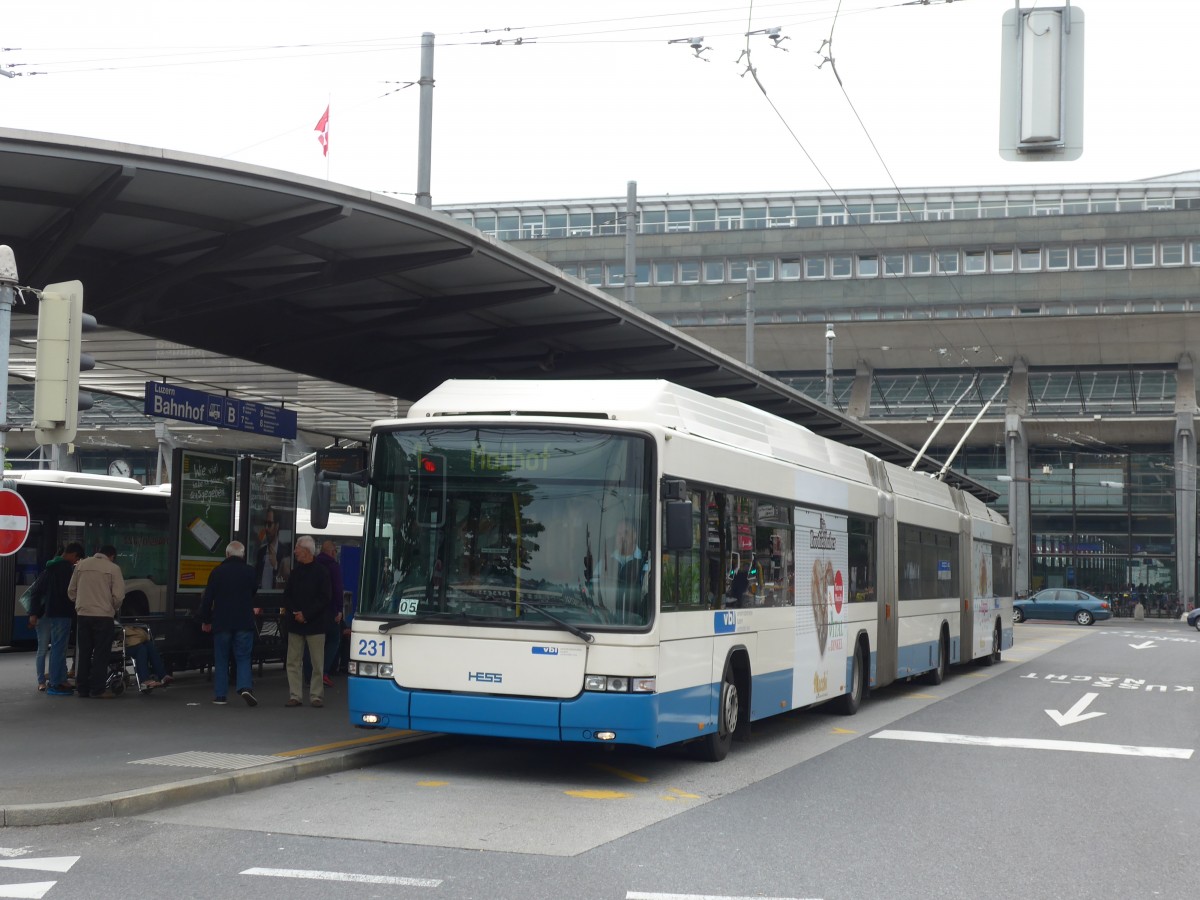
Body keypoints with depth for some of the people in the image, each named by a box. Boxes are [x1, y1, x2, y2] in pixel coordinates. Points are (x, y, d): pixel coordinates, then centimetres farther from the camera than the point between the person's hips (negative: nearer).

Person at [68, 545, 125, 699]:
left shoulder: (81, 565, 6)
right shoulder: (113, 568, -5)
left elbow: (71, 590, 9)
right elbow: (118, 595, -8)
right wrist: (113, 609, 11)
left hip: (83, 614, 4)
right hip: (103, 615, -4)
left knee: (83, 653, 11)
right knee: (100, 654, 2)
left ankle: (82, 688, 15)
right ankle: (97, 689, 0)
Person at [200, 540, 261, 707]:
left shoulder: (217, 572, -1)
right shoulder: (249, 572, 3)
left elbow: (207, 599, 0)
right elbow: (255, 594, 17)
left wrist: (205, 620, 11)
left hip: (221, 623, 0)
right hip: (244, 623, 0)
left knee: (221, 660, 9)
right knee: (243, 657, 5)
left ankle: (220, 695, 9)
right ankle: (245, 687, -18)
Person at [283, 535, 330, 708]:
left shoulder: (321, 572, -5)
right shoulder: (295, 571, 10)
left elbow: (323, 599, -9)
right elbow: (287, 595, 10)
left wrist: (306, 614, -14)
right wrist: (294, 613, -7)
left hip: (315, 624, -5)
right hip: (295, 624, 5)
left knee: (317, 662, -1)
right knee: (293, 662, 3)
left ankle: (316, 696, 5)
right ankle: (295, 696, 8)